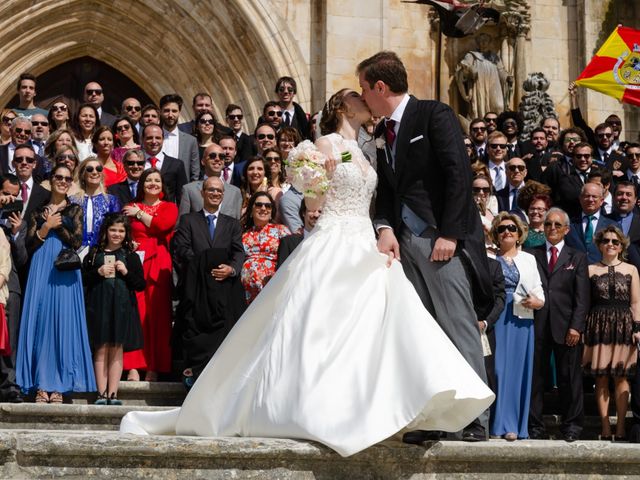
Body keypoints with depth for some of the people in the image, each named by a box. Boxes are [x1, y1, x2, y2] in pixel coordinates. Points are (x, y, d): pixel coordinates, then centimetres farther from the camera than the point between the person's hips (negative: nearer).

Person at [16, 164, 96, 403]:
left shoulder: (75, 210, 11)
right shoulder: (39, 211, 14)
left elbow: (76, 242, -2)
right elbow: (30, 245, 6)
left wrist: (56, 224, -7)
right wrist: (46, 226, -6)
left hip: (65, 273, -1)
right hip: (41, 271, 2)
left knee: (63, 321, -6)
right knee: (40, 320, -5)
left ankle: (59, 385, -5)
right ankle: (42, 385, -4)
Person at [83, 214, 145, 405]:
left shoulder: (131, 256, 8)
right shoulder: (94, 254, 8)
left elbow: (141, 285, 5)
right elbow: (82, 279, 4)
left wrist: (126, 272, -9)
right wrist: (98, 273, -10)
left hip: (122, 306, 0)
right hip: (99, 305, 0)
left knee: (116, 350, -1)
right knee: (101, 350, -2)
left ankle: (112, 394, 0)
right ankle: (102, 394, -1)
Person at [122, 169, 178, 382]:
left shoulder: (169, 208, 12)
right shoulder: (130, 208, 15)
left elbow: (162, 224, -7)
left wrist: (139, 214, 2)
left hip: (158, 266, 0)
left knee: (157, 314, -4)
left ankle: (153, 367, -1)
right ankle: (132, 366, -8)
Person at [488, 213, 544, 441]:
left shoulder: (528, 259, 15)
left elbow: (539, 295, 13)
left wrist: (537, 302, -8)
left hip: (522, 319, 3)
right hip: (497, 318, -3)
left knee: (520, 369, 2)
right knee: (500, 368, -6)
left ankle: (518, 425, 6)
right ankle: (503, 424, -2)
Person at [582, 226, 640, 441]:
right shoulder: (591, 270, 8)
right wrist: (582, 328, -4)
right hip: (599, 326, 0)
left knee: (620, 377, -1)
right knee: (601, 377, -2)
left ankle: (620, 428, 2)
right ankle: (605, 428, 1)